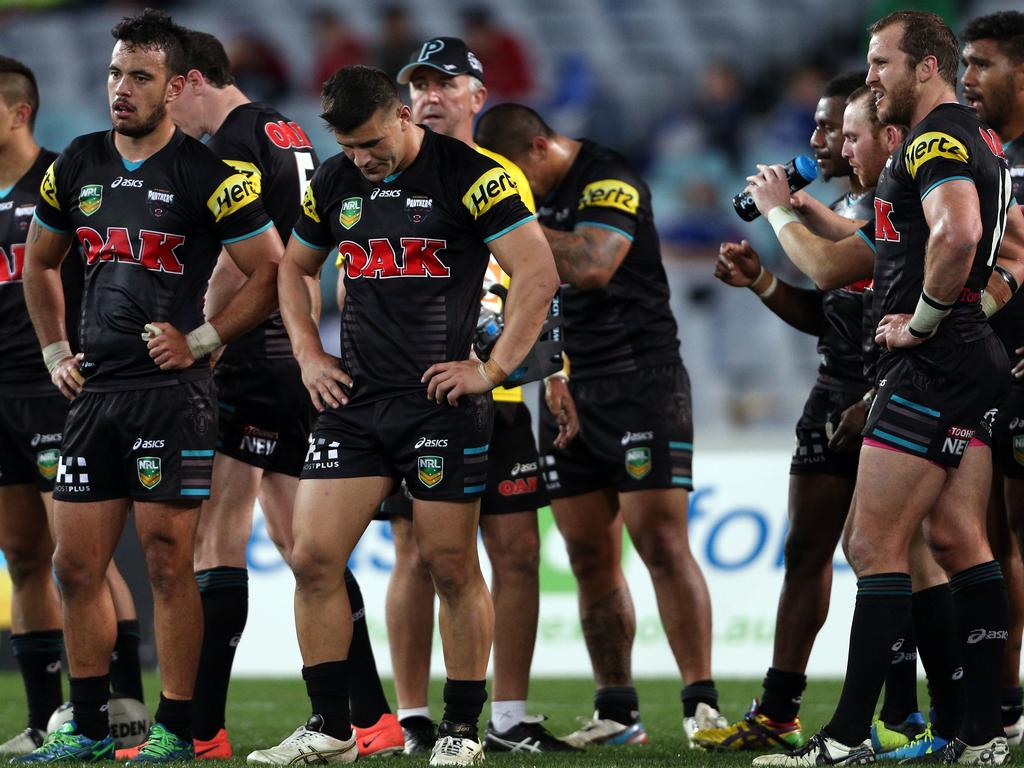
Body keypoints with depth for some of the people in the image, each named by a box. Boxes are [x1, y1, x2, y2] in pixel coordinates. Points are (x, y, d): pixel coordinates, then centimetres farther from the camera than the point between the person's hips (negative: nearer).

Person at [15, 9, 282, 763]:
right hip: (94, 390, 6)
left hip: (173, 391, -6)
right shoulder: (77, 166, 11)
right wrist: (55, 353, 17)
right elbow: (40, 264, 26)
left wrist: (201, 340, -9)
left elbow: (272, 273, -4)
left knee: (168, 563, -4)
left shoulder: (208, 175, -7)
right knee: (77, 565, 7)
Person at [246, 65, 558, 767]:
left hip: (441, 401, -5)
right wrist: (309, 356, 14)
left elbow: (539, 274, -12)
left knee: (452, 566, -1)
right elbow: (296, 268, 26)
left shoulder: (468, 175, -9)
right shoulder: (335, 182, 9)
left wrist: (491, 370, -13)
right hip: (354, 398, 5)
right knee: (314, 558, -2)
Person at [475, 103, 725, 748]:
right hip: (567, 391, 7)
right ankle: (617, 713, 8)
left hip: (640, 382, -7)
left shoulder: (611, 182, -11)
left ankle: (703, 705, -11)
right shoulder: (533, 196, 13)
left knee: (661, 542, -12)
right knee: (591, 559, 4)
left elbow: (590, 266, -26)